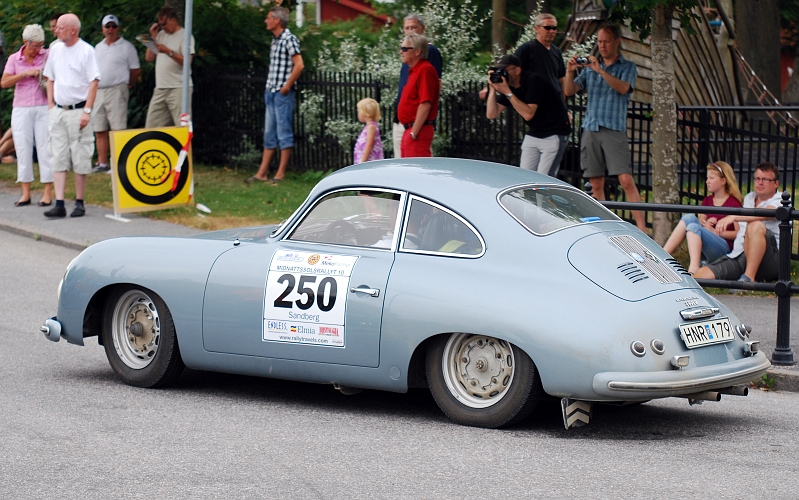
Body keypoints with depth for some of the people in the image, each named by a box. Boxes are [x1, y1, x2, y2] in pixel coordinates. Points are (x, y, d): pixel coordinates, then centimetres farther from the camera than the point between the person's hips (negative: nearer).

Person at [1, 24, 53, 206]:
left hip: (44, 108, -1)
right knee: (23, 149, 2)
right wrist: (25, 73, -14)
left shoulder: (48, 56, 1)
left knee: (45, 148, -3)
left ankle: (48, 192, 1)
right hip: (21, 110, 1)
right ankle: (25, 193, 7)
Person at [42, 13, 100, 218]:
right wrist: (51, 105, 7)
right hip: (58, 110, 5)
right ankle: (59, 204, -1)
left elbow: (94, 82, -9)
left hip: (78, 111, -5)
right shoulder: (55, 50, 10)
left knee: (80, 159, 0)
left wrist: (87, 111, -15)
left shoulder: (86, 51, -6)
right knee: (58, 159, 0)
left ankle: (79, 203, 8)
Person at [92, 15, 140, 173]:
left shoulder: (126, 47, -1)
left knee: (118, 129, -10)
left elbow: (135, 70, 1)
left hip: (116, 92, -6)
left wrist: (126, 85, 4)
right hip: (98, 92, 6)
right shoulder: (98, 48, 17)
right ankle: (102, 163, 14)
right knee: (99, 130, 7)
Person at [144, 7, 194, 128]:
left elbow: (187, 61, -13)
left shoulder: (185, 36, -2)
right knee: (151, 126, 1)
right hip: (160, 89, 7)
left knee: (182, 126, -12)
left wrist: (168, 51, -19)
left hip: (179, 88, -7)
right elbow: (149, 58, 16)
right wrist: (153, 37, 9)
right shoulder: (161, 35, 18)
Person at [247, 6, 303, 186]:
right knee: (269, 134, 11)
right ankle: (262, 173, 15)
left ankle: (281, 174, 0)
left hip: (283, 93, -9)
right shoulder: (275, 40, 14)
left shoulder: (289, 39, -13)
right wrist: (269, 87, 14)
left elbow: (299, 65, -21)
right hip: (271, 92, 9)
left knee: (284, 133, -3)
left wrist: (287, 86, -17)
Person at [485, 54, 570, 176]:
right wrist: (492, 89, -13)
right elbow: (491, 114, -3)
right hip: (532, 135, 8)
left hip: (553, 135, -8)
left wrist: (508, 93, -28)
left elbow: (528, 114, -28)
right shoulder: (508, 86, 2)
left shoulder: (533, 81, -20)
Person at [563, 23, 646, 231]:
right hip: (590, 129, 4)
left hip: (615, 130, -4)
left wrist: (600, 70, -23)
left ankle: (641, 228, -15)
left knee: (626, 180, -14)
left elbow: (623, 88, -13)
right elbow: (569, 91, 10)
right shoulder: (590, 67, 17)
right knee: (596, 184, 4)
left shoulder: (627, 67, 7)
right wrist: (569, 72, -9)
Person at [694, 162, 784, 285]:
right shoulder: (748, 198, 23)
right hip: (738, 258, 6)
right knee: (702, 274, -20)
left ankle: (749, 277, -34)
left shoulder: (780, 201, 0)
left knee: (756, 226, -35)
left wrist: (733, 217, -36)